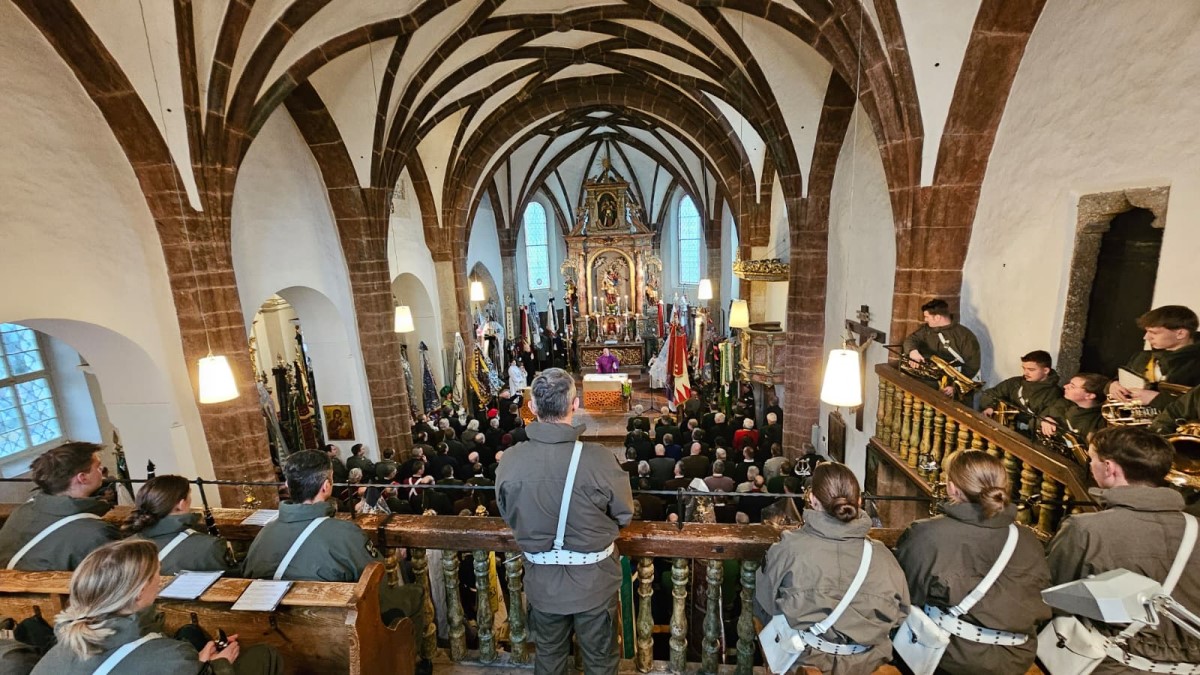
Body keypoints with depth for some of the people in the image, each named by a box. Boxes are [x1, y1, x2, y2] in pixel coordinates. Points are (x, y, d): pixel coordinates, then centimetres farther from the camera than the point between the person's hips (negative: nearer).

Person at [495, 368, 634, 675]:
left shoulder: (511, 460, -21)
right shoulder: (599, 458, -30)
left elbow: (509, 515, -1)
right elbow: (625, 514, -12)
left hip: (542, 582, 2)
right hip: (593, 581, -2)